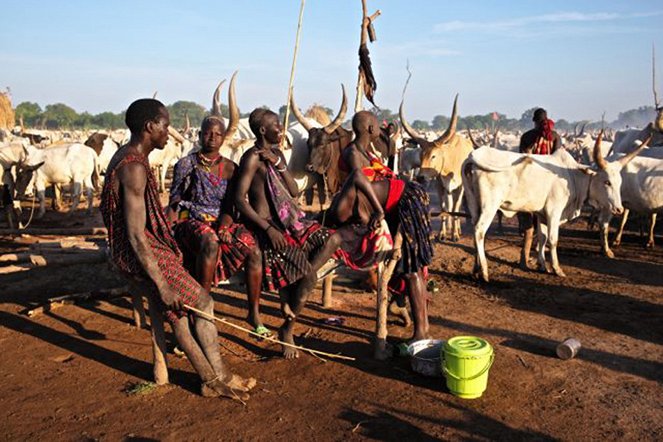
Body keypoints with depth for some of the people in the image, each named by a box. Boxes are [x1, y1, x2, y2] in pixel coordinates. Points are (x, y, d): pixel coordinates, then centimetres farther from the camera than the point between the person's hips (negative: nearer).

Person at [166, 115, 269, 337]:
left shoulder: (230, 168, 8)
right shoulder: (186, 164, 1)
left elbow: (229, 206, 5)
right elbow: (173, 203, 3)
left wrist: (224, 227, -14)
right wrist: (168, 229, -13)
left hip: (220, 222, 3)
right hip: (191, 221, -3)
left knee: (254, 250, -24)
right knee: (210, 242, -40)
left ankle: (254, 313, -13)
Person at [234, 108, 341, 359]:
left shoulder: (277, 154, 14)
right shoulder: (253, 158, -10)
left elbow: (295, 192, 8)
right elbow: (239, 199, -17)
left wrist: (279, 165, -6)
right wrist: (268, 228, -24)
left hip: (290, 222, 8)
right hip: (267, 227, -8)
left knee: (332, 239, -5)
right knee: (309, 275, -15)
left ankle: (292, 294, -5)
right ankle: (287, 331, 5)